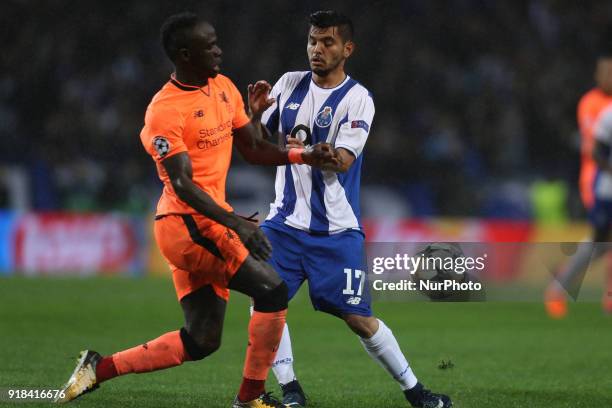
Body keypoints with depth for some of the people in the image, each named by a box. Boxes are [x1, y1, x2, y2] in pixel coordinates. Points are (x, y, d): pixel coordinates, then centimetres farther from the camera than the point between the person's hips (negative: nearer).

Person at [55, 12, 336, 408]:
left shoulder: (224, 88, 11)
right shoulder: (165, 111, -15)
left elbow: (253, 149, 19)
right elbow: (182, 184, -21)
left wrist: (303, 156, 3)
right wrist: (234, 222, -31)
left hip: (206, 222, 9)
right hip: (189, 222, -9)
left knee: (201, 340, 9)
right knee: (272, 290, -11)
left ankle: (100, 367, 15)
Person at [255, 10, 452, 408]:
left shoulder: (357, 98, -8)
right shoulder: (289, 84, 7)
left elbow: (343, 160, -20)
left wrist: (306, 152, -41)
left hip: (336, 230, -4)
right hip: (286, 222, 4)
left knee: (359, 319, -2)